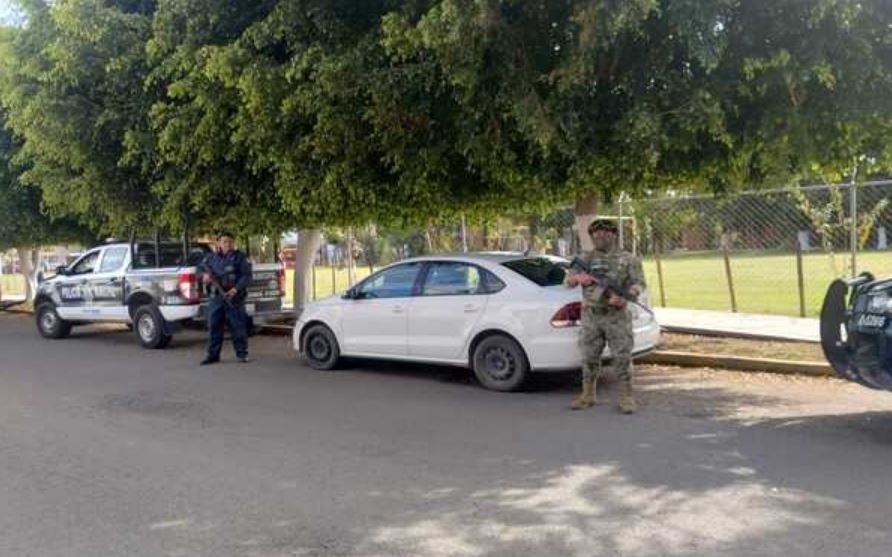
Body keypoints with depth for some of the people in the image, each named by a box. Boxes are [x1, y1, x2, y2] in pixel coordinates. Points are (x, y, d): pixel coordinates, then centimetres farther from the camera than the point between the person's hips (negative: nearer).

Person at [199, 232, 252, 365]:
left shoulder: (239, 257, -1)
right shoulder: (210, 257, 12)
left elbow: (246, 276, -7)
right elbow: (200, 268, 19)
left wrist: (235, 289, -19)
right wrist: (204, 275, -5)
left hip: (234, 298, -3)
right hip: (215, 298, 4)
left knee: (238, 327, 1)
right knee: (213, 327, 6)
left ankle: (242, 354, 10)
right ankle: (213, 355, 14)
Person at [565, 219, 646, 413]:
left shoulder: (628, 259, 5)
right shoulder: (586, 259, 10)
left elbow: (639, 283, -1)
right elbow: (567, 281, 6)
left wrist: (624, 297, -21)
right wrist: (578, 278, -18)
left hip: (617, 316, -2)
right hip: (591, 316, 2)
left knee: (623, 358, -3)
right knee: (589, 358, 7)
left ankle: (626, 397, 5)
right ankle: (588, 394, 19)